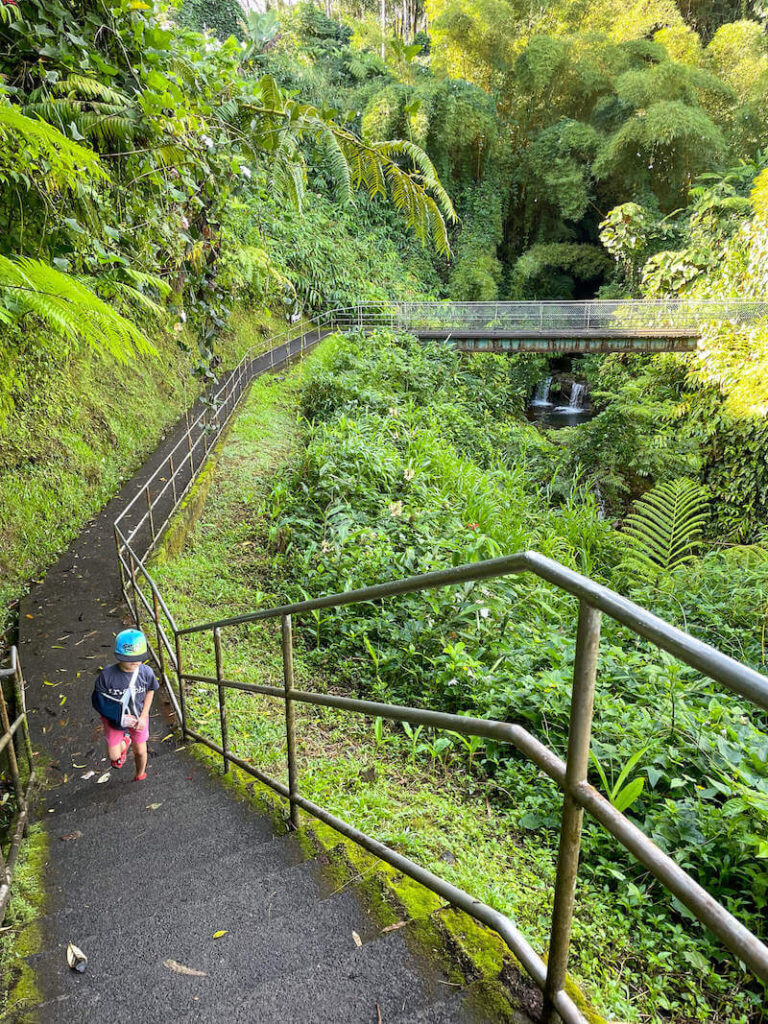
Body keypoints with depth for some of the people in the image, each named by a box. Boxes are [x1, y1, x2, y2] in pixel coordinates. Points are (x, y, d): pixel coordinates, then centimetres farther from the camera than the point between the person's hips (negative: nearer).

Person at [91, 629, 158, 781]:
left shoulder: (146, 672, -24)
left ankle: (140, 776, 49)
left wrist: (143, 716, -10)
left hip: (138, 717, 1)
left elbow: (150, 690, -4)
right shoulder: (107, 675, -29)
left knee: (140, 751, 17)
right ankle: (125, 743, 41)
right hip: (114, 719, -1)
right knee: (114, 756, 5)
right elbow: (98, 700, -15)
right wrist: (120, 717, -20)